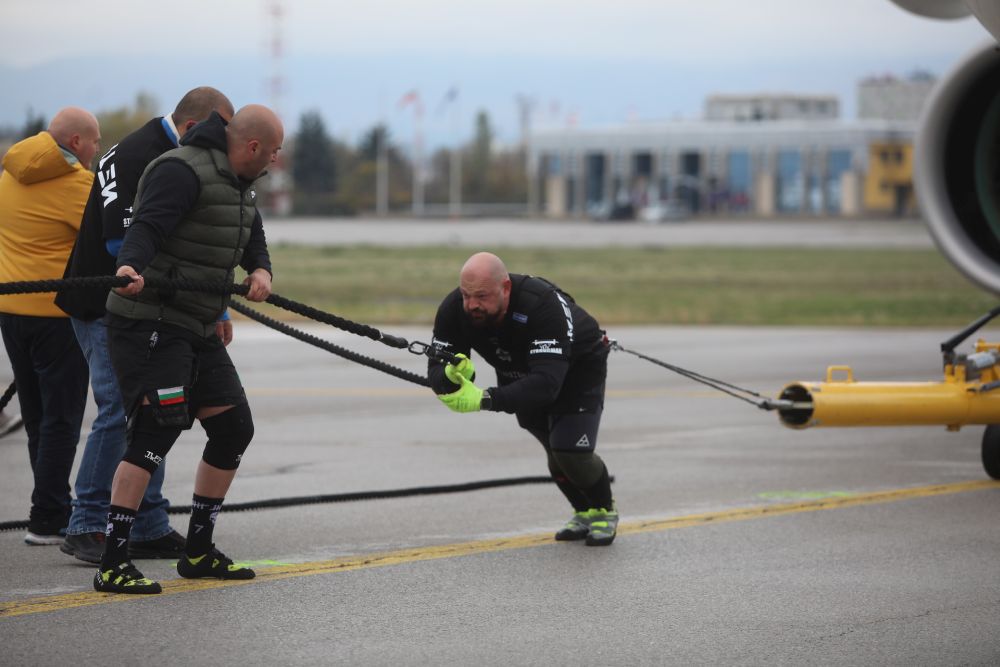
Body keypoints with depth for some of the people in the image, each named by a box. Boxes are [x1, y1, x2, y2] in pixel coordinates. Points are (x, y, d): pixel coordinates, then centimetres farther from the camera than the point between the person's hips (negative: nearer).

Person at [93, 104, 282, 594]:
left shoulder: (239, 184, 16)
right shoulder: (183, 171, -15)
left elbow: (253, 241, 20)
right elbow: (146, 227, -27)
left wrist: (261, 271, -4)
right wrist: (130, 265, -48)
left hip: (197, 331, 10)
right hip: (149, 322, -10)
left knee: (234, 427, 9)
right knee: (157, 430, -17)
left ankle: (198, 552, 21)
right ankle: (111, 565, -16)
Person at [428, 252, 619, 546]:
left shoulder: (543, 305, -43)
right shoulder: (454, 309, -27)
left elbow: (546, 383, -51)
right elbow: (436, 370, -25)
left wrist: (485, 399, -62)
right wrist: (451, 376, -51)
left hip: (578, 368, -5)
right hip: (518, 372, 5)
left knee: (570, 451, -18)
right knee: (556, 452, 4)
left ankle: (604, 511, 11)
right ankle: (585, 513, 32)